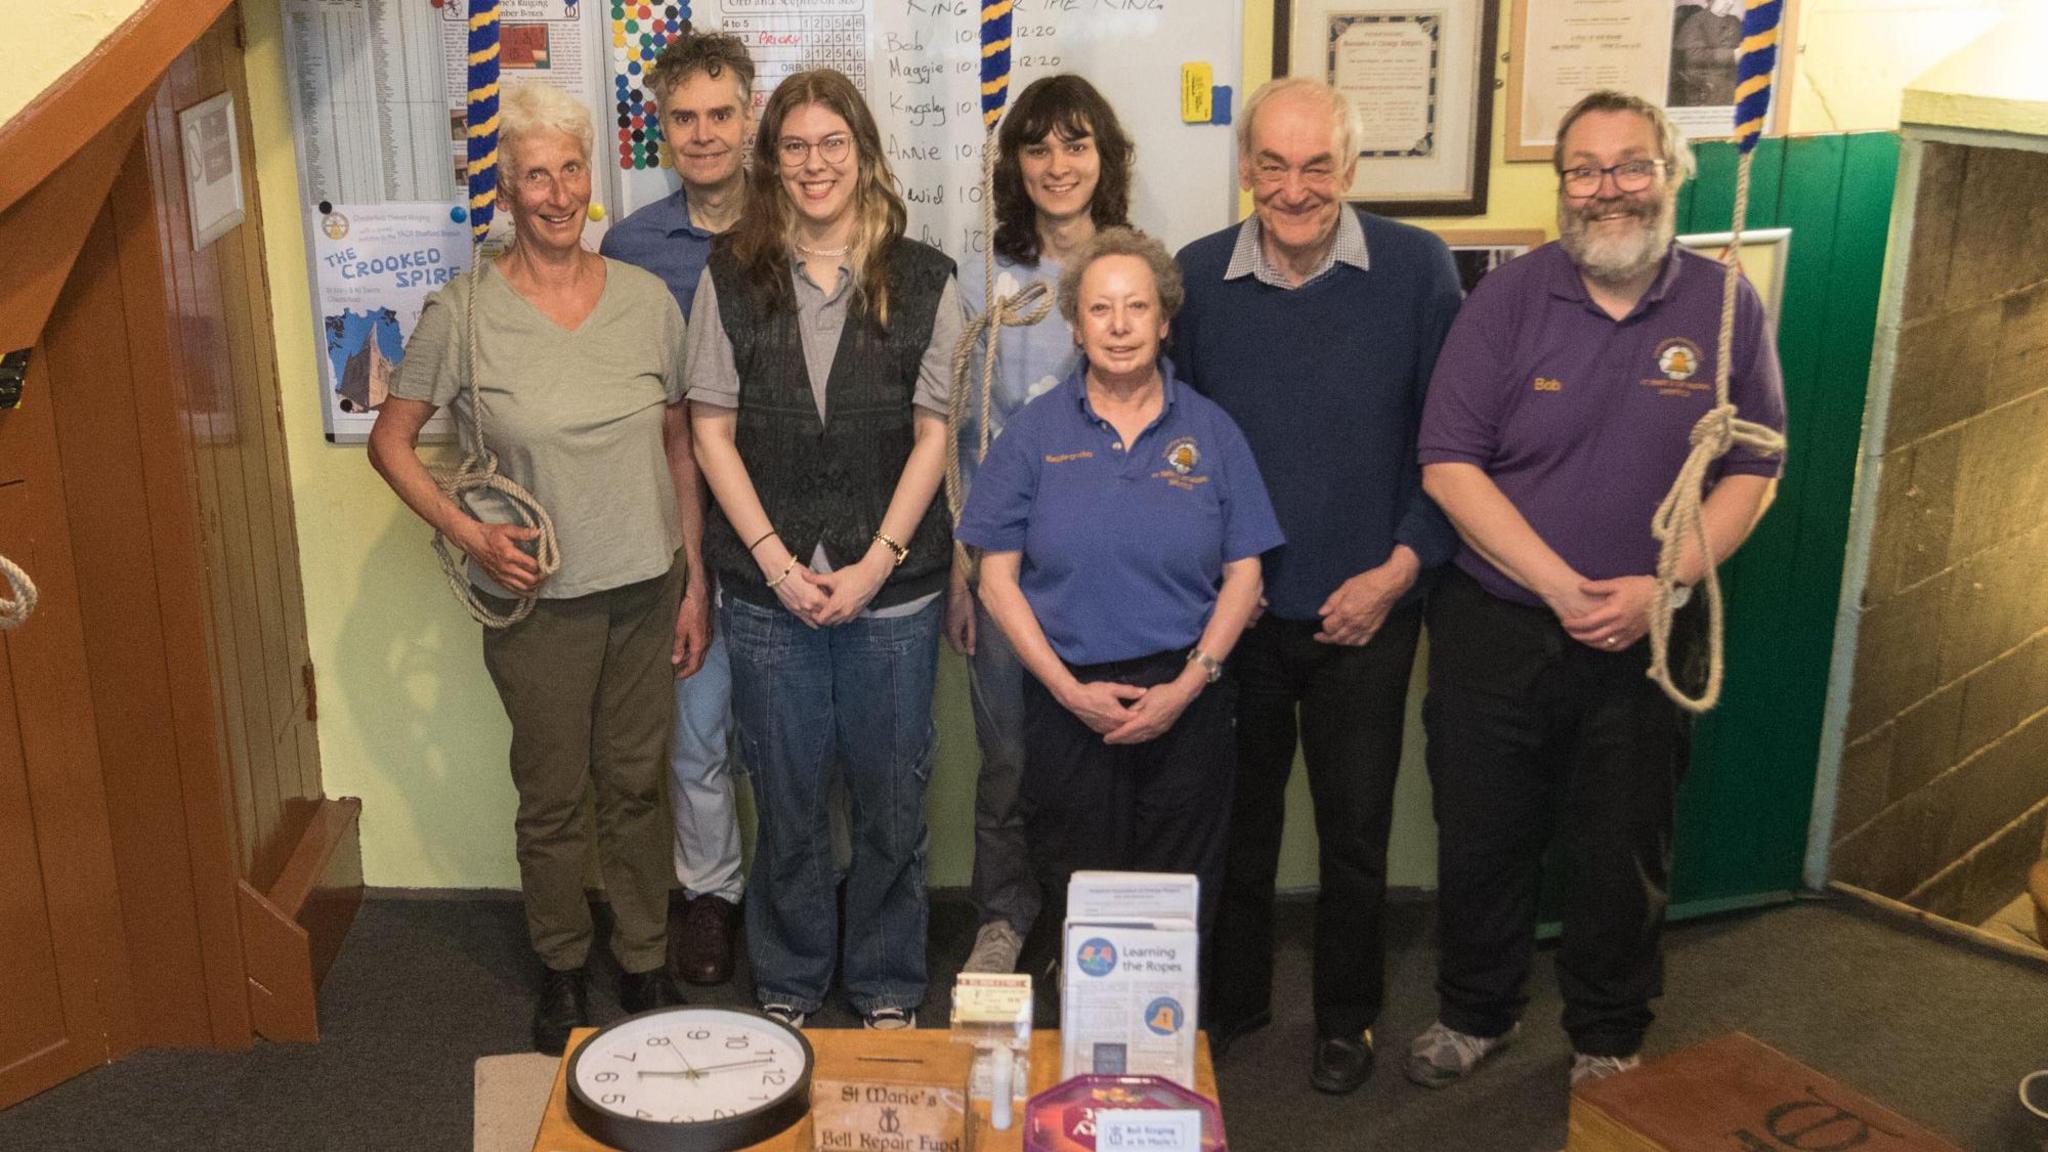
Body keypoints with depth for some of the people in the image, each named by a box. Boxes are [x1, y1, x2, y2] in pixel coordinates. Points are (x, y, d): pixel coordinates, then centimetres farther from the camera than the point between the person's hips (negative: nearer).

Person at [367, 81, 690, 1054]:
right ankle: (562, 972, 33)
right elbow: (389, 440, 1)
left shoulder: (647, 299, -2)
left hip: (644, 589, 2)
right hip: (537, 599, -2)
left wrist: (694, 574, 6)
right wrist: (469, 533, -12)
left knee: (635, 787, 15)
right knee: (552, 798, 11)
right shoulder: (462, 314, -9)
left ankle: (644, 963, 33)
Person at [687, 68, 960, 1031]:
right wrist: (778, 562, -9)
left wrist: (874, 565, -10)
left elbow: (934, 436, -1)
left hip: (894, 589, 0)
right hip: (767, 588, 1)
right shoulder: (731, 276, 2)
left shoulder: (925, 281, 0)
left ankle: (888, 987, 29)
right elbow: (712, 430, 1)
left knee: (891, 796, 9)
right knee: (786, 797, 11)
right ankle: (787, 983, 31)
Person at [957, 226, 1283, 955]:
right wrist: (1070, 690, -9)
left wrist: (1186, 687, -8)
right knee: (1076, 910, 8)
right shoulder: (1035, 433, 2)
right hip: (1067, 700, 0)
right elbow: (997, 579, 0)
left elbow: (1243, 575, 3)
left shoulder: (1210, 432, 4)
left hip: (1185, 704, 0)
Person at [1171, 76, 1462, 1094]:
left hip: (1365, 611, -1)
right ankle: (1232, 997, 36)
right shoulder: (1197, 276, -3)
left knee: (1354, 829, 11)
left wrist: (1401, 567, -9)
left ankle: (1347, 1016, 33)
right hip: (1234, 608, 1)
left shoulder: (1417, 269, -8)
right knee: (1236, 817, 15)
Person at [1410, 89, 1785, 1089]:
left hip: (1646, 638, 1)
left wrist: (1659, 587, -15)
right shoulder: (1508, 298, -6)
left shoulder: (1725, 310, -2)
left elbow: (1748, 472, 0)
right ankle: (1475, 1013, 36)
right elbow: (1449, 463, -11)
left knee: (1622, 855, 13)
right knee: (1481, 837, 12)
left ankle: (1608, 1041, 36)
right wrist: (1560, 585, -18)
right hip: (1494, 625, 0)